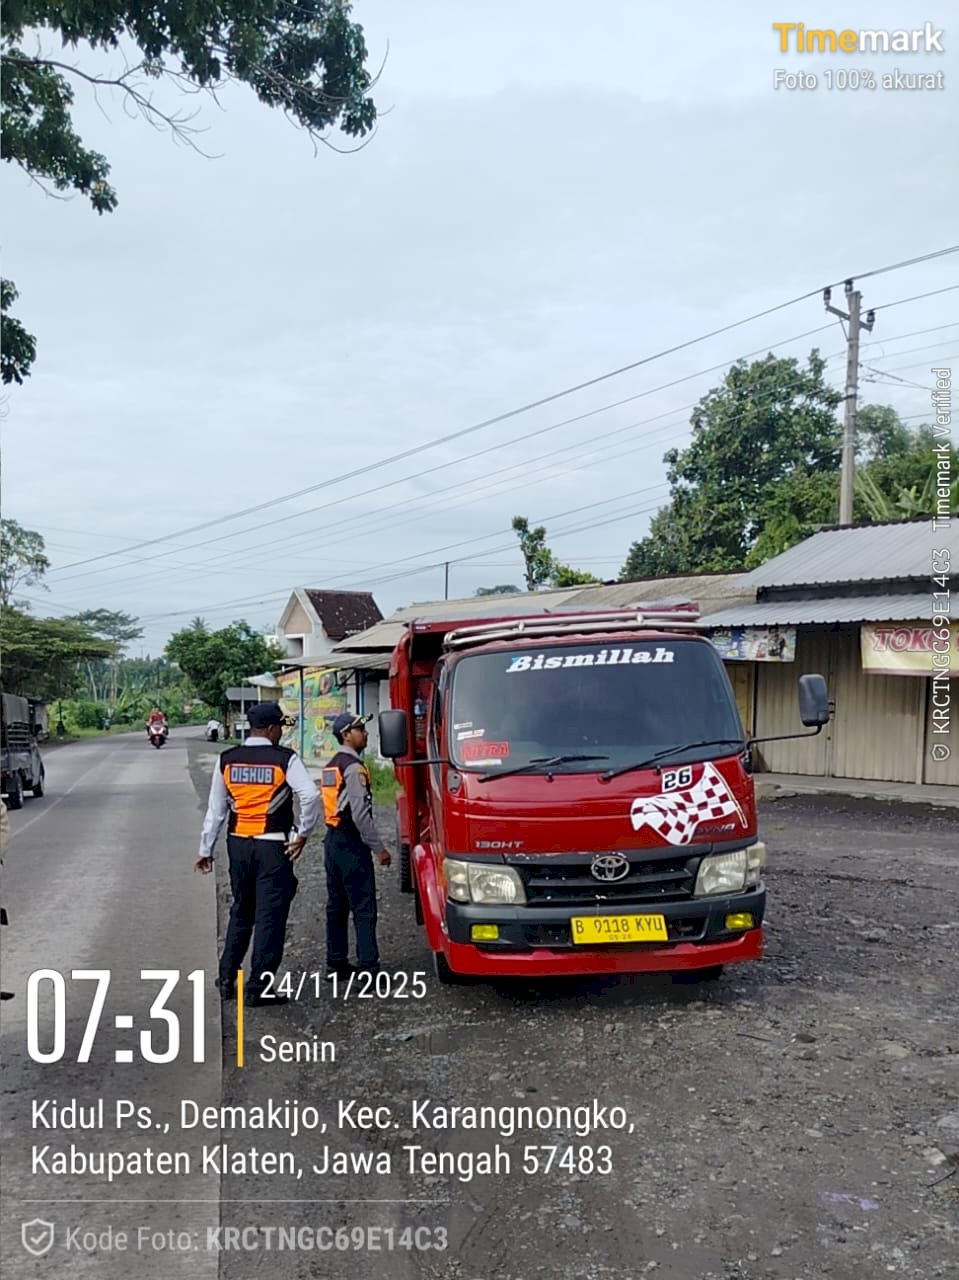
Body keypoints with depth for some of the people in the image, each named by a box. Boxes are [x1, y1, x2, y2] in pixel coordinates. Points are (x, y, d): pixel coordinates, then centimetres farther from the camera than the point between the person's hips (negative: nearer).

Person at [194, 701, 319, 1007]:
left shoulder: (227, 760, 4)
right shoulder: (285, 759, -9)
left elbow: (216, 808, 7)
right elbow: (310, 796, -21)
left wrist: (206, 849, 13)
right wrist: (303, 834, -9)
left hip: (238, 844, 5)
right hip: (273, 847, -5)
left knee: (240, 912, 21)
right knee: (270, 916, 4)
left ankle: (227, 978, 25)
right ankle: (258, 988, 7)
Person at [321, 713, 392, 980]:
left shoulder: (331, 766, 15)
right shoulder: (354, 768, -15)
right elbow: (361, 814, -21)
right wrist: (380, 848, -14)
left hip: (332, 841, 10)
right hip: (352, 845, -10)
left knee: (337, 905, 15)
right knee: (363, 908, -6)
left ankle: (336, 963, 21)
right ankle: (368, 968, -6)